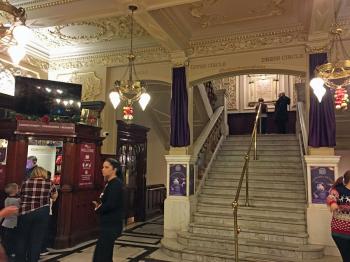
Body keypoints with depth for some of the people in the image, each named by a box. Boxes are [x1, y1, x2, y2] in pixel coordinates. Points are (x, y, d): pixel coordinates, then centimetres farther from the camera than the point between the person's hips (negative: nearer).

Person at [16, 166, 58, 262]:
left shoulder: (25, 183, 5)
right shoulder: (49, 183, 0)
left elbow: (21, 197, 18)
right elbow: (54, 196, 14)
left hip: (24, 213, 2)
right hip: (41, 214, -2)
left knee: (22, 239, 17)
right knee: (36, 240, 7)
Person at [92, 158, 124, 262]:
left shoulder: (116, 184, -16)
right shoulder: (110, 183, 12)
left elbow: (111, 204, -24)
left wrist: (98, 210, -7)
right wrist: (99, 206, -2)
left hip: (112, 225, -10)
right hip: (108, 224, 10)